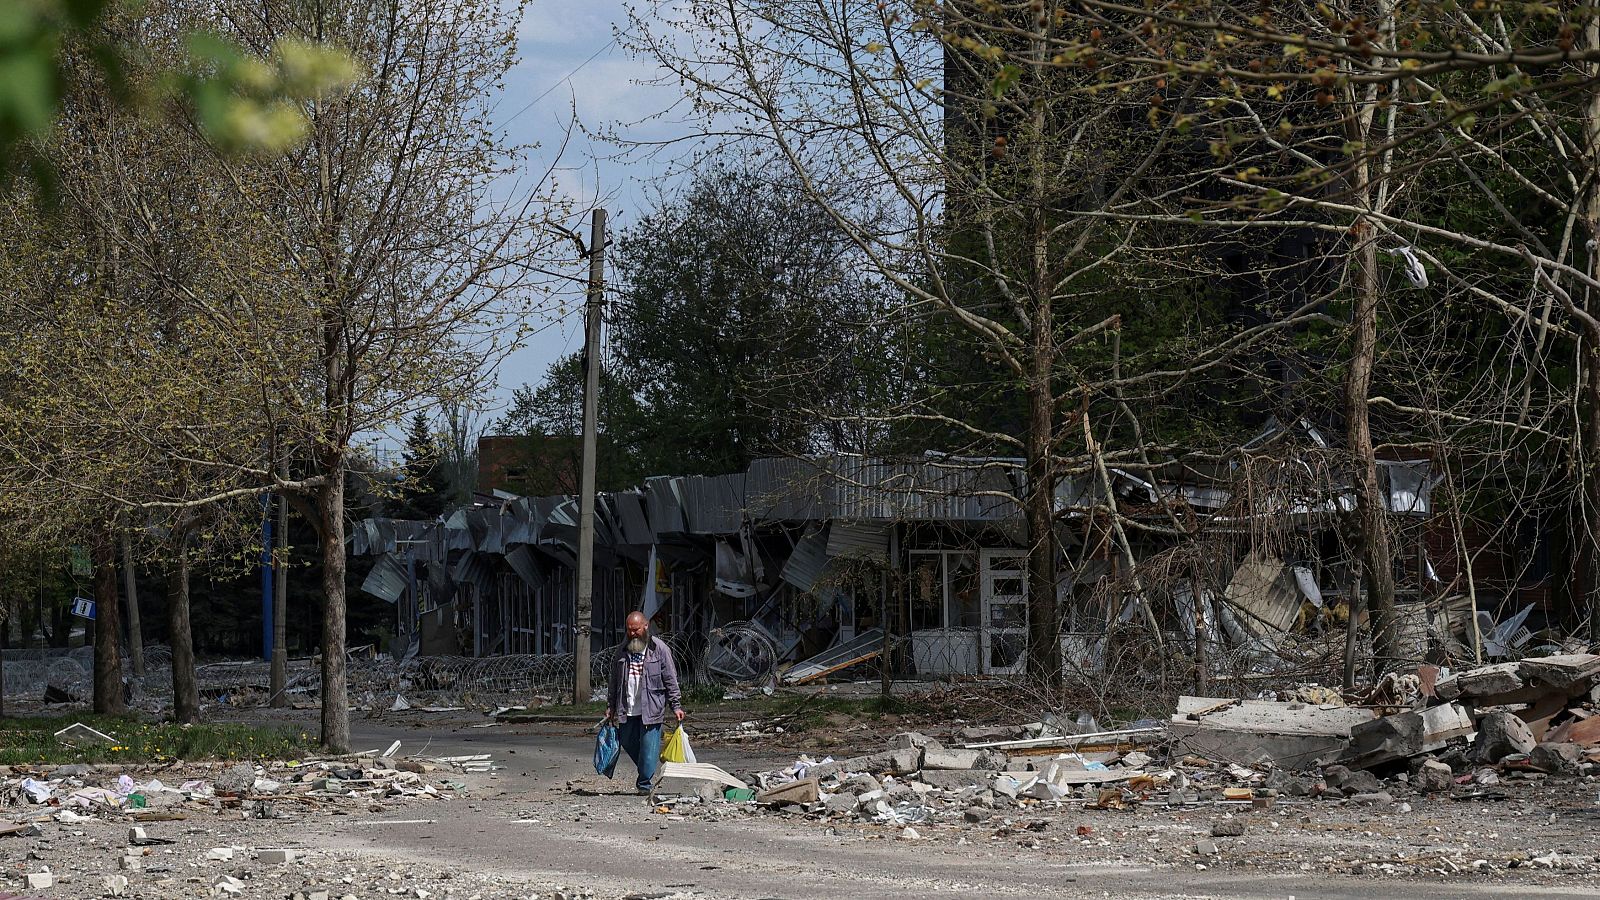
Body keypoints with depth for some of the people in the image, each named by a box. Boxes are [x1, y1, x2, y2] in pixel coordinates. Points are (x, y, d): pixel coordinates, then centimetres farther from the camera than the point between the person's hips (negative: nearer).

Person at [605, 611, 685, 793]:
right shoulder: (624, 651, 12)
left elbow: (671, 680, -1)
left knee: (649, 746, -5)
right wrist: (610, 707, 16)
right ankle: (645, 771, 31)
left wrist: (676, 706, -5)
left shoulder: (660, 648, -1)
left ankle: (645, 783, 3)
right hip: (627, 710, 5)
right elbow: (614, 681, 18)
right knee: (627, 743, 10)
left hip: (651, 710, -5)